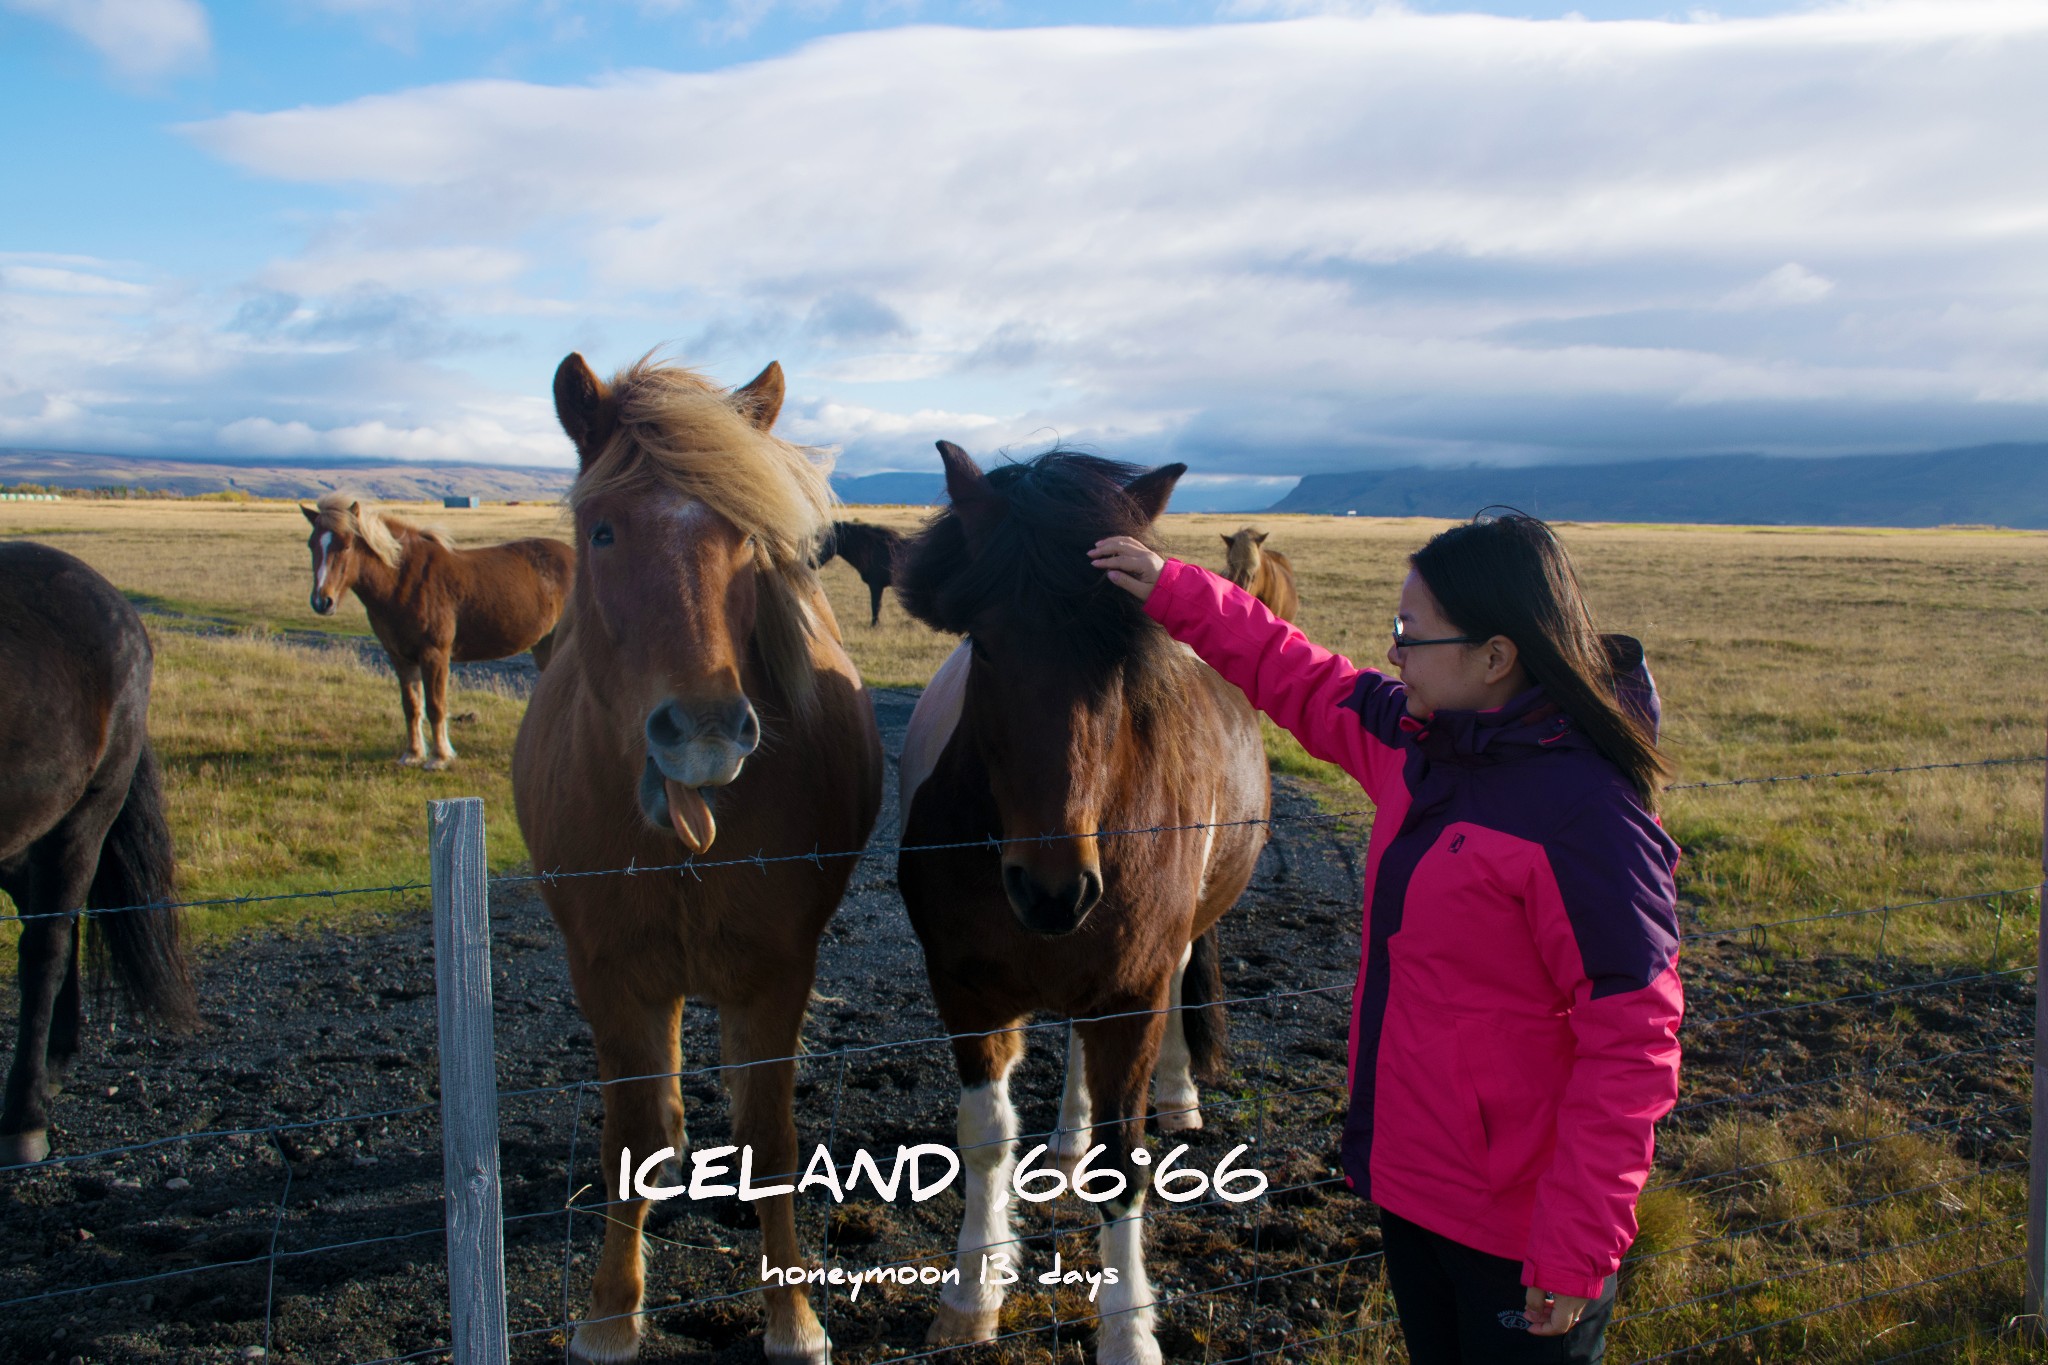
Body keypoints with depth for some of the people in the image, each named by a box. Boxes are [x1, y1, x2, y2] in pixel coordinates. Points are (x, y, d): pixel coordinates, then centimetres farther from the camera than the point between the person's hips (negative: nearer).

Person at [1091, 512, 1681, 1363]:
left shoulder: (1587, 815, -26)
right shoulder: (1417, 738, -1)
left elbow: (1631, 1048, -25)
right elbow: (1303, 682, 16)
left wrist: (1576, 1252, -22)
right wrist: (1172, 593, 12)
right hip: (1410, 1173, 8)